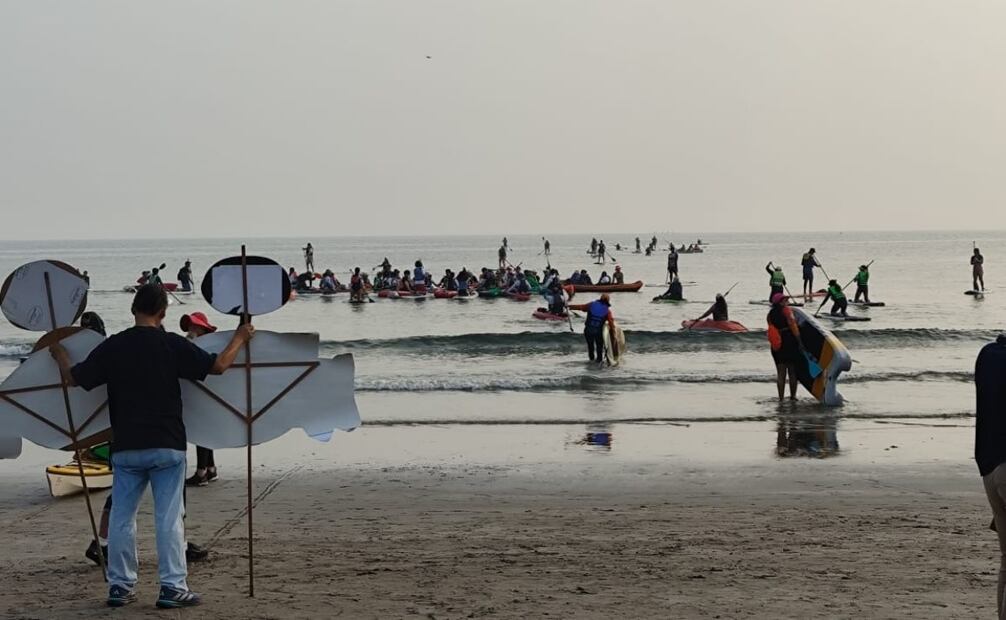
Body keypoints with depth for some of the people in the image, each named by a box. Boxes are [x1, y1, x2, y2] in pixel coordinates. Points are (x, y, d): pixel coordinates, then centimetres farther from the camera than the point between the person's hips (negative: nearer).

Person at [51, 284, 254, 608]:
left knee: (121, 517, 11)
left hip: (126, 447, 2)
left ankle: (120, 586, 15)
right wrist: (240, 338, 13)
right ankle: (173, 587, 0)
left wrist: (59, 354, 26)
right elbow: (217, 365, -4)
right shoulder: (173, 345, -6)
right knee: (169, 518, 1)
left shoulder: (112, 347, 0)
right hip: (167, 446, -2)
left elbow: (72, 378, 6)